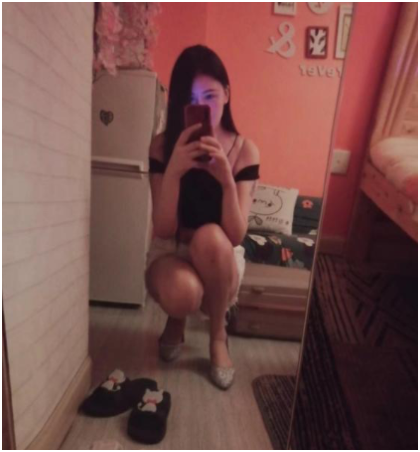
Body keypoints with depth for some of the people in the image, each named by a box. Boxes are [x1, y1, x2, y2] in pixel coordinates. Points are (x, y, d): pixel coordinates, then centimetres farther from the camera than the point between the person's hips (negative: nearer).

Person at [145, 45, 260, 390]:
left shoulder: (244, 150, -10)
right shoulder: (163, 146, -10)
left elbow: (236, 236, -19)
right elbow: (163, 230, -19)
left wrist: (226, 178, -33)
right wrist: (174, 170, -32)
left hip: (220, 259, 1)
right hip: (170, 251, 0)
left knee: (211, 236, -35)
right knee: (182, 293, -35)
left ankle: (218, 334, -6)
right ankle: (176, 321, 8)